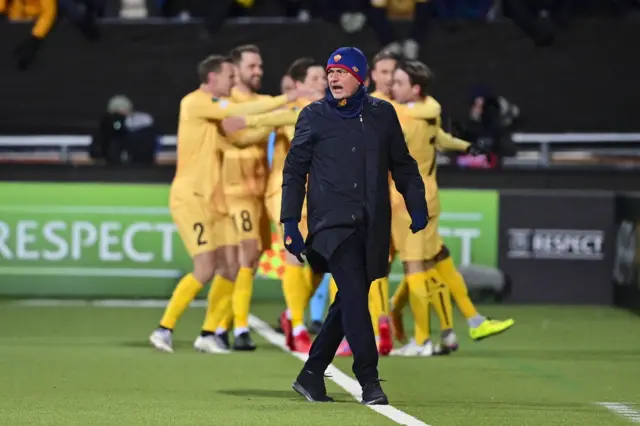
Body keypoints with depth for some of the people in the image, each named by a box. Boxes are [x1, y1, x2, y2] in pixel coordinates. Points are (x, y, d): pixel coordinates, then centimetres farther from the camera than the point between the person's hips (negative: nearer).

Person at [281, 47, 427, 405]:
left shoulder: (382, 114, 10)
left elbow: (402, 164, 18)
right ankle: (369, 380, -15)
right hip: (332, 222, -4)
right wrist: (290, 222, -1)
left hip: (372, 227, 4)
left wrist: (417, 206, 9)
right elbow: (294, 171, 6)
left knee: (351, 300, 6)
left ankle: (312, 375, 17)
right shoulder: (314, 117, 3)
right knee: (353, 295, -15)